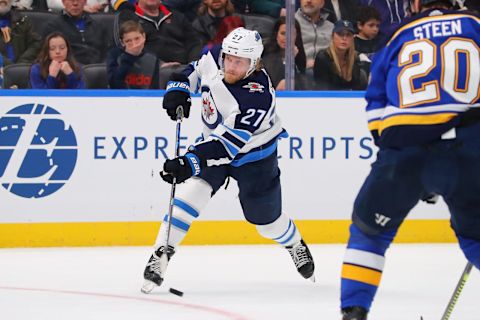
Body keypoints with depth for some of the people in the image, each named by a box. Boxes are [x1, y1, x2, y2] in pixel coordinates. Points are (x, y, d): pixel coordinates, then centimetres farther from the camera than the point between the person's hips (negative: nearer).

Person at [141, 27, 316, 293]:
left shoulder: (257, 97, -37)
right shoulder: (214, 59, -19)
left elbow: (228, 144, -42)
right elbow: (196, 70, 8)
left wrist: (190, 162, -51)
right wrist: (179, 87, -12)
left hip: (254, 155, -4)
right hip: (213, 142, 4)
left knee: (265, 219, 10)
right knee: (192, 191, -20)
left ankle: (295, 245, 44)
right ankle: (160, 255, -18)